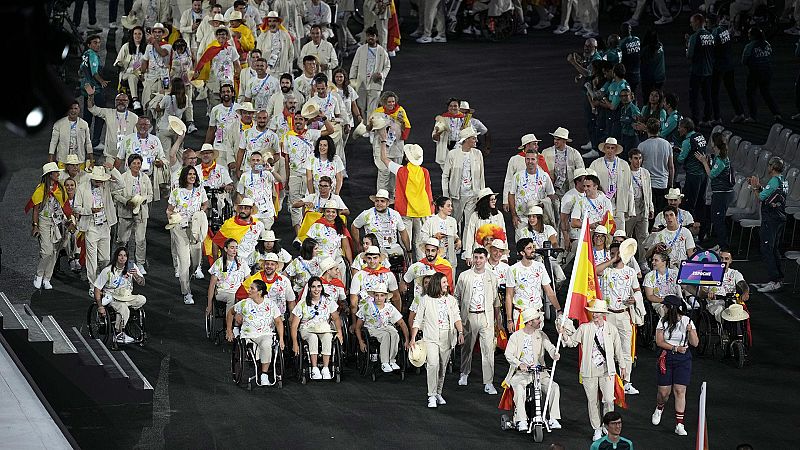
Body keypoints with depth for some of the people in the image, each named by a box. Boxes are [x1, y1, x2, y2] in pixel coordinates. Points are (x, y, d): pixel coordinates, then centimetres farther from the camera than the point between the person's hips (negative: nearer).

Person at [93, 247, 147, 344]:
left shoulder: (131, 267, 2)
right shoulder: (108, 271, -10)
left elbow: (142, 283, 1)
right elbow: (97, 288, -7)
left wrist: (136, 275, -23)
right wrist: (100, 306, -16)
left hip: (127, 297, 6)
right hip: (113, 298, -6)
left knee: (142, 299, -22)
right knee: (124, 309, -35)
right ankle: (118, 334, -17)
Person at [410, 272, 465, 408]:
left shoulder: (451, 300, 12)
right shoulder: (426, 300, 2)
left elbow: (456, 317, 4)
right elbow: (418, 320, 4)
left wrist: (460, 332, -13)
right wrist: (413, 338, -2)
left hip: (447, 338, 4)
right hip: (431, 337, -4)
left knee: (443, 367, 8)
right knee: (433, 364, -18)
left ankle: (438, 393, 23)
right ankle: (432, 396, -15)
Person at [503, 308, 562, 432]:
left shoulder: (541, 335, 11)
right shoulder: (516, 336, 3)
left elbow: (549, 347, -3)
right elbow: (508, 354, -7)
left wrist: (555, 354, -28)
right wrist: (519, 364, -26)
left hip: (539, 372, 3)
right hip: (521, 373, -3)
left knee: (554, 387, -22)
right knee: (519, 388, -34)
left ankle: (553, 419, -17)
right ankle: (521, 421, -31)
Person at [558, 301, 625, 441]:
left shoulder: (612, 329, 5)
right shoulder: (584, 328, 2)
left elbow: (617, 348, 13)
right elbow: (572, 342, 0)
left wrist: (622, 366, 17)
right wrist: (564, 334, -19)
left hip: (607, 370, 0)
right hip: (589, 371, 0)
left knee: (609, 400, -9)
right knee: (592, 401, 6)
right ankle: (597, 430, 18)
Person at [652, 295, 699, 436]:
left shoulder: (687, 321, -1)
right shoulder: (663, 322, 3)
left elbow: (695, 343, -3)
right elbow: (659, 342, -4)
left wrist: (690, 331, -20)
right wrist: (675, 348, -15)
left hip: (683, 359, -1)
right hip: (666, 358, 1)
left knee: (680, 390, -8)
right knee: (664, 391, 2)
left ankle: (679, 425, -6)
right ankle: (659, 409, 38)